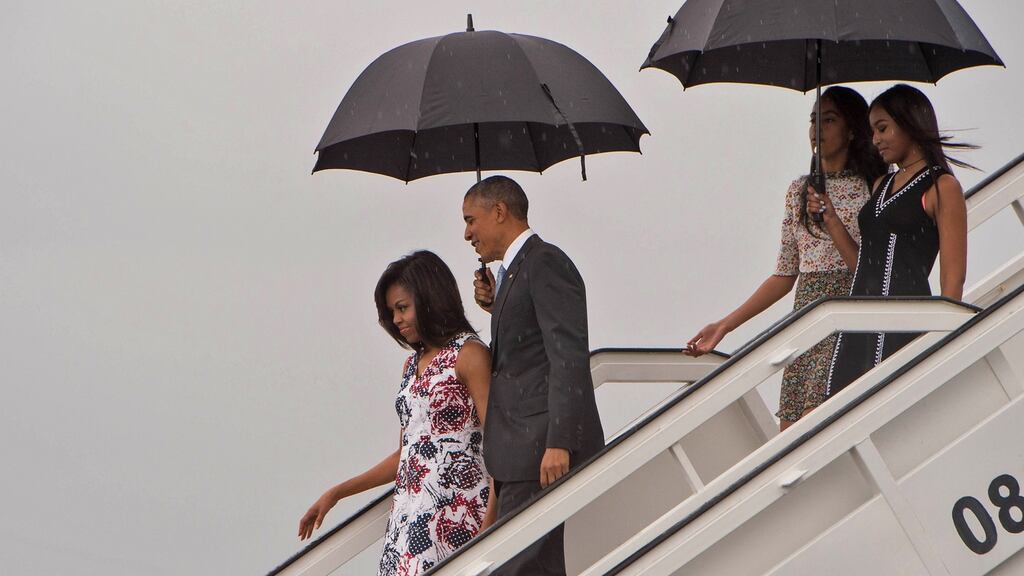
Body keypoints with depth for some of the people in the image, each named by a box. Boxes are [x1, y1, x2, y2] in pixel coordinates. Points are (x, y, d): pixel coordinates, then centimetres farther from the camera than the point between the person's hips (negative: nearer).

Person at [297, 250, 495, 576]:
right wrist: (336, 494, 23)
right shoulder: (413, 364, 22)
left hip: (457, 512, -7)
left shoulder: (469, 354, -2)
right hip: (409, 512, 7)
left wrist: (490, 521, -19)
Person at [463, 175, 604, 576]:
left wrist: (559, 443, -24)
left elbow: (569, 355, -16)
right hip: (524, 453, 10)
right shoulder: (516, 271, 23)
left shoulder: (544, 263, -7)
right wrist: (496, 307, 10)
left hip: (543, 452, -10)